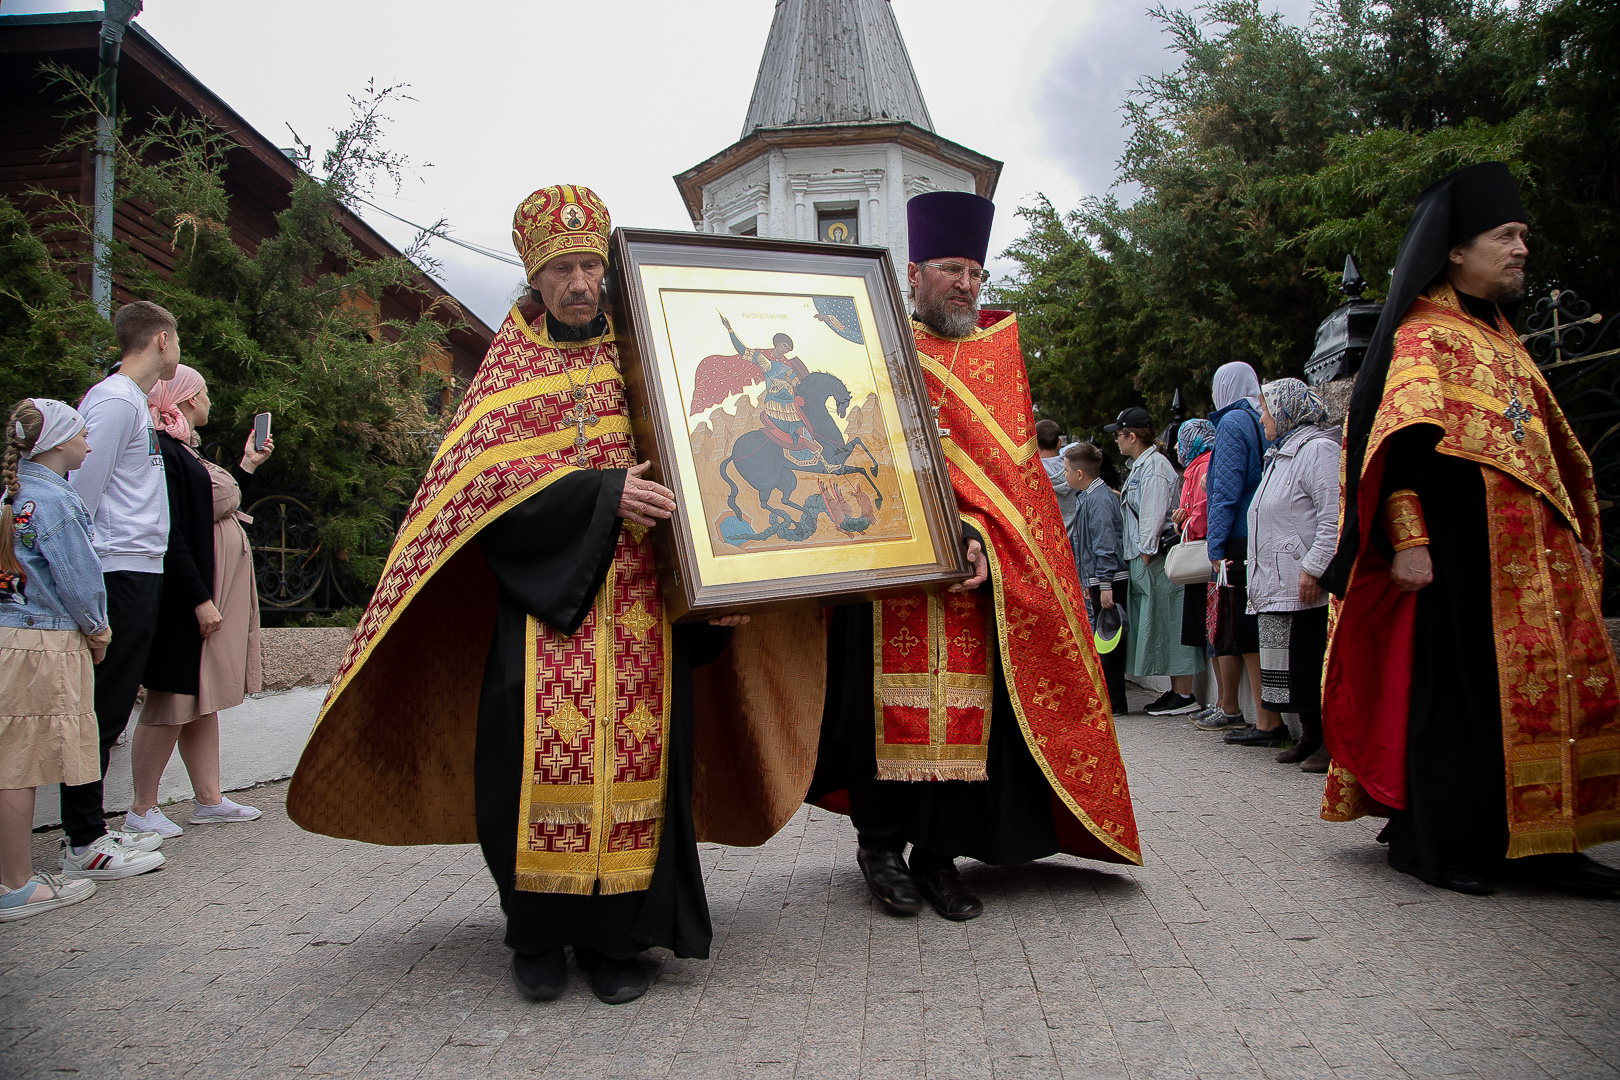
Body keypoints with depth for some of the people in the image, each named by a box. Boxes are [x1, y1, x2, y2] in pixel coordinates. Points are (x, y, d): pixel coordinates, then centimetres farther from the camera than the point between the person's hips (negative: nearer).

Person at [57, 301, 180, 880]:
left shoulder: (132, 401, 20)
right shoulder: (115, 400, -11)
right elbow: (81, 491, -15)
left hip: (137, 573, 10)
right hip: (120, 574, -10)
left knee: (110, 707, 13)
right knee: (102, 709, -5)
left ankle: (90, 829, 22)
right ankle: (83, 844, 2)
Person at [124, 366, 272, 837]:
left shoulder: (187, 451, 16)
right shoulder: (163, 451, -15)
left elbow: (214, 510, 21)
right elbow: (169, 535, -21)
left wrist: (247, 464, 27)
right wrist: (200, 599, -23)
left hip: (214, 591, 10)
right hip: (184, 599, -10)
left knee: (202, 699, 12)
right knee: (173, 701, -3)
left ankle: (208, 798, 19)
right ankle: (142, 809, 8)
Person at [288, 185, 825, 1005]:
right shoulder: (511, 362, 11)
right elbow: (484, 470, -3)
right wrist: (601, 490, -14)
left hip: (637, 586, 1)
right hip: (546, 578, -1)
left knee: (634, 741, -7)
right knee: (542, 734, -13)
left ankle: (615, 935, 5)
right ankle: (537, 933, 6)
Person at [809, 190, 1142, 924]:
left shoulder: (998, 352, 16)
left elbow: (1007, 462, 5)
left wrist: (982, 537, -11)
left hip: (980, 570, 3)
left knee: (965, 709, 1)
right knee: (897, 700, -2)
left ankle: (938, 852, 12)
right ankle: (881, 841, 15)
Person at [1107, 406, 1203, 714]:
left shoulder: (1154, 467, -13)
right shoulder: (1141, 465, 18)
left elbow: (1154, 516, -18)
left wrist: (1146, 556, -17)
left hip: (1157, 558, -10)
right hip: (1145, 558, 10)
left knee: (1167, 622, -7)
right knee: (1158, 623, 11)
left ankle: (1184, 695, -2)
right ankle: (1176, 690, 17)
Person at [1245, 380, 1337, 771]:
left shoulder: (1317, 449, -9)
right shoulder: (1280, 455, 23)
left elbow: (1334, 517, -19)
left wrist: (1313, 568, -23)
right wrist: (1258, 574, 23)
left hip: (1307, 587, -10)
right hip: (1278, 585, 10)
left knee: (1316, 665, -7)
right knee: (1297, 665, 11)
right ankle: (1310, 738, 19)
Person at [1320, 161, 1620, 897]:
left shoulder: (1501, 339, 22)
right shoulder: (1423, 335, -4)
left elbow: (1548, 444, 26)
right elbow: (1399, 441, -15)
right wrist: (1408, 538, -24)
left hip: (1533, 546, 8)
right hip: (1461, 546, -8)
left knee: (1546, 683, 4)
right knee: (1454, 686, -5)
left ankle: (1530, 840, 11)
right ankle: (1432, 842, 5)